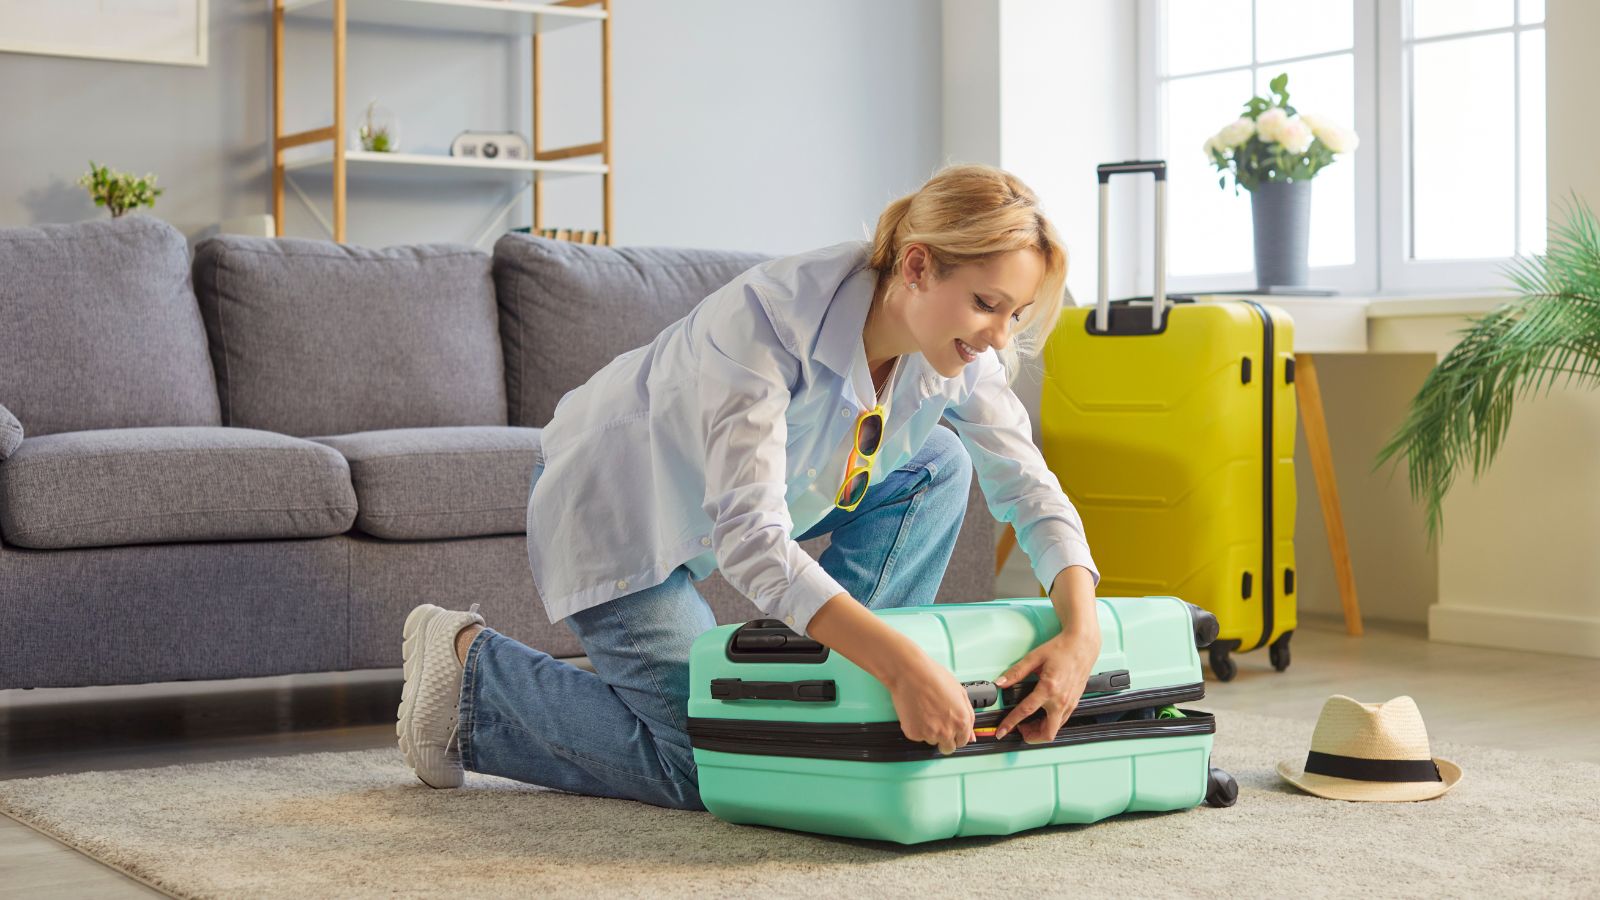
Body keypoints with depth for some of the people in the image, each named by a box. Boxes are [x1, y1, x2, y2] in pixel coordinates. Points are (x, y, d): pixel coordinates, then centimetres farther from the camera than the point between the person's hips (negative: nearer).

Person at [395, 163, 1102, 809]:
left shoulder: (959, 347, -18)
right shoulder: (765, 318, -38)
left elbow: (1031, 489, -14)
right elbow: (750, 539, -45)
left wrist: (1082, 632, -33)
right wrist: (903, 664, -54)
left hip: (754, 496, 7)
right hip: (613, 511, -7)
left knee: (938, 465, -8)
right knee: (708, 769, -12)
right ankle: (470, 666, 4)